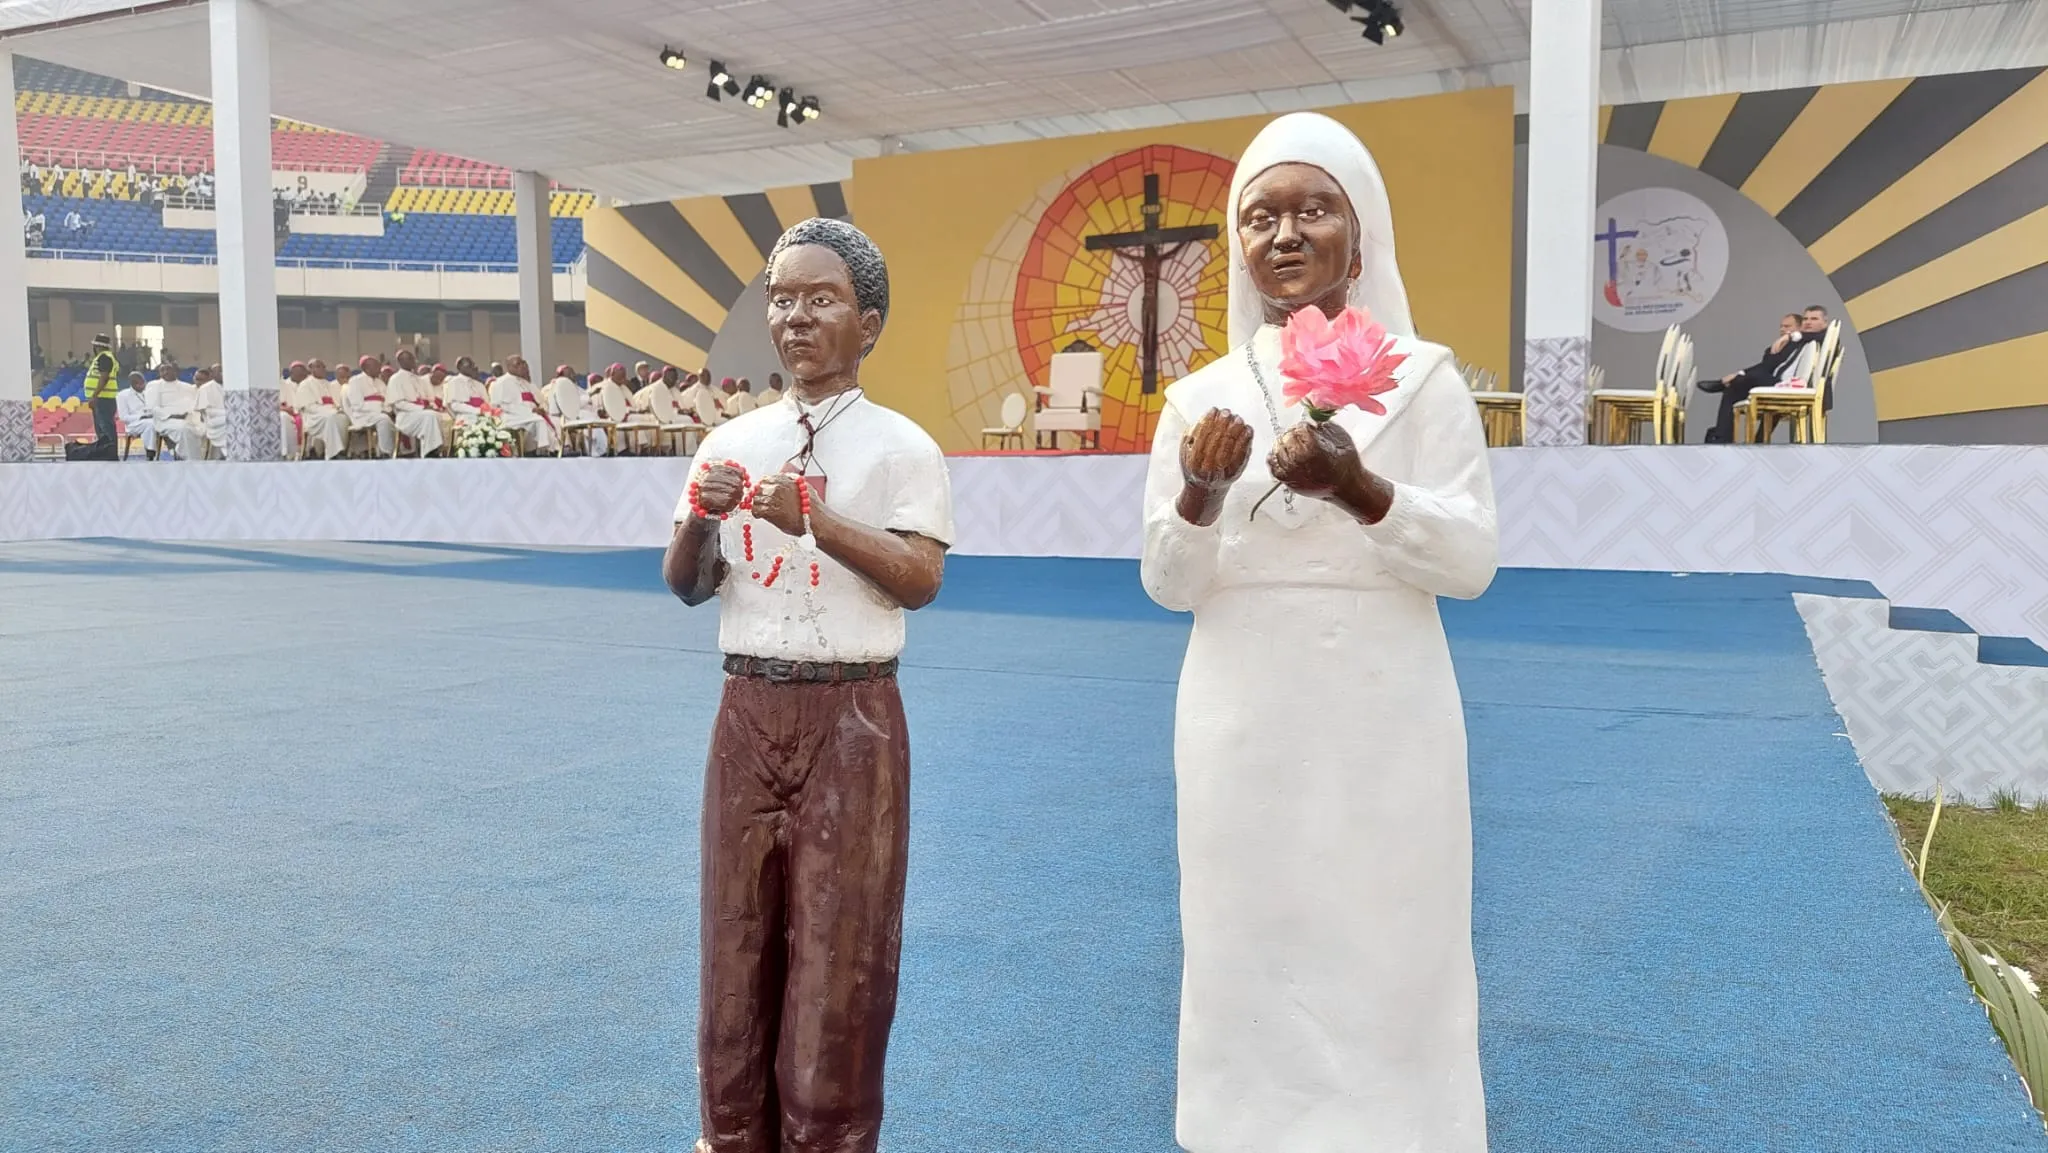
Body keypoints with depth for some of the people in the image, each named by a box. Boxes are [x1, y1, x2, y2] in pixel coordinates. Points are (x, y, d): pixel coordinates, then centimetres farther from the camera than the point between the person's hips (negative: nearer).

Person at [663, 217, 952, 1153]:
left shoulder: (899, 446, -4)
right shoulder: (731, 443, 7)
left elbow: (921, 581, -12)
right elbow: (686, 588, 10)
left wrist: (819, 522, -23)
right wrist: (698, 521, -10)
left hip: (850, 717, -4)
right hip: (747, 711, 4)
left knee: (840, 942, 4)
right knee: (738, 930, 12)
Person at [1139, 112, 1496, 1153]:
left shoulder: (1421, 376, -1)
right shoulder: (1201, 396, 5)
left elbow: (1471, 562, -7)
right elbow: (1168, 586, 4)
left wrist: (1360, 491, -23)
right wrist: (1201, 497, -16)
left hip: (1382, 721, -2)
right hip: (1244, 723, 2)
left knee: (1387, 960, 5)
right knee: (1249, 958, 10)